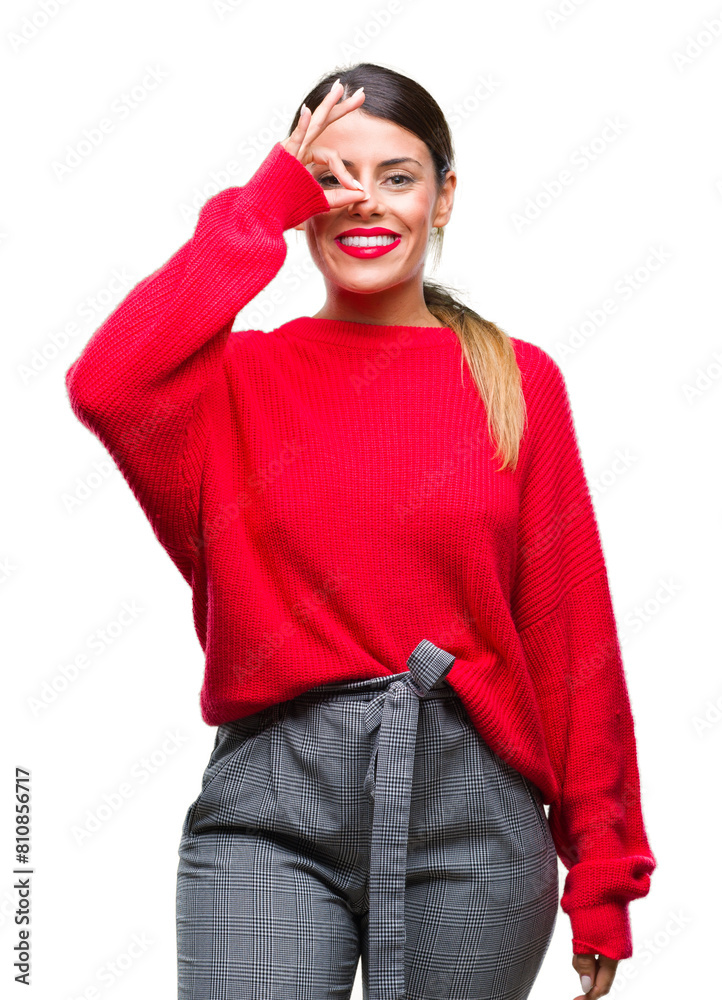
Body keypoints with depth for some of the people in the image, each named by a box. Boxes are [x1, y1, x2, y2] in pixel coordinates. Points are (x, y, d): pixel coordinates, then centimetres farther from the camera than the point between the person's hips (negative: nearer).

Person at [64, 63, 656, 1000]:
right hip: (272, 810, -1)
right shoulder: (241, 374, 4)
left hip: (470, 814, 1)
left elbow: (570, 634, 4)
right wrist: (262, 203, -9)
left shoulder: (518, 382, 5)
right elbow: (107, 387, -19)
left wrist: (604, 873, 2)